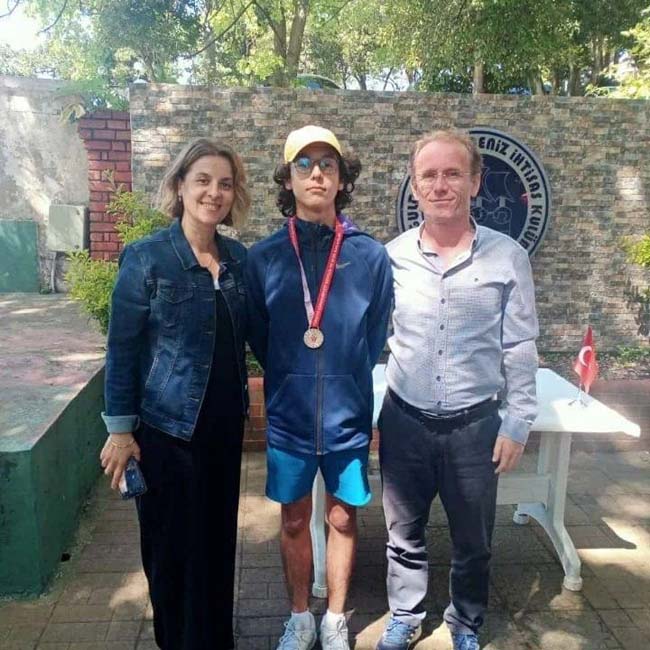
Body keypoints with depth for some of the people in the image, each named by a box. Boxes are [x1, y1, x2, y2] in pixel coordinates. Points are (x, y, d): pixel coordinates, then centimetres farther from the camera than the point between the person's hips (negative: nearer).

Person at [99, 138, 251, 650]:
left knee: (220, 537, 17)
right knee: (174, 546, 9)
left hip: (225, 422, 5)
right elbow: (121, 348, -8)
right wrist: (120, 430, -8)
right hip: (167, 426, -4)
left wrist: (242, 396, 6)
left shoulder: (239, 257, 3)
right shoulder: (146, 258, -10)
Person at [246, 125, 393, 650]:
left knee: (342, 518, 15)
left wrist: (346, 386, 6)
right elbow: (259, 338, 4)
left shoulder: (371, 256, -8)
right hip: (288, 416, 1)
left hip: (349, 416, 0)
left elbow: (376, 340, 2)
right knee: (295, 519, 16)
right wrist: (293, 384, 7)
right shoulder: (263, 257, -6)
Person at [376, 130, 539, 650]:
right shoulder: (392, 255, -3)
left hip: (475, 425, -1)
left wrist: (517, 424, -2)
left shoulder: (507, 257, -7)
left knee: (473, 540, 17)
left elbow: (520, 350, -2)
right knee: (404, 533, 18)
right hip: (404, 421, 1)